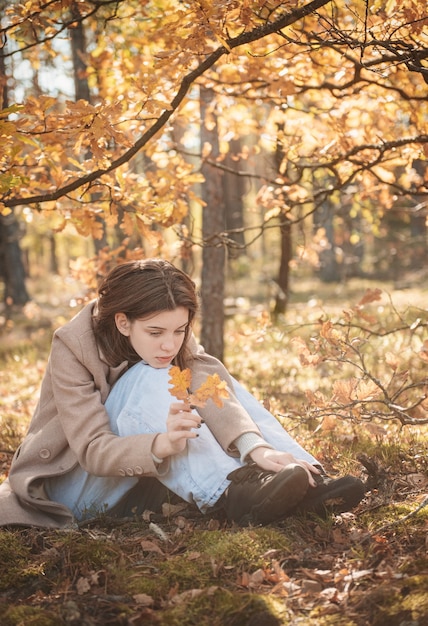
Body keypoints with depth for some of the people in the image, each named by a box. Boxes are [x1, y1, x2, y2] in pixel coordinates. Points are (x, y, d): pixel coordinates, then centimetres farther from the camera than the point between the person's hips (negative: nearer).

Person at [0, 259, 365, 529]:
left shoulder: (174, 341, -8)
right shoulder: (72, 348, -23)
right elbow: (91, 450, -31)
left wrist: (255, 447, -47)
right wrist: (160, 444, -51)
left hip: (143, 479, 5)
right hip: (75, 484, -5)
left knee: (216, 384, -14)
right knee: (150, 380, -31)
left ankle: (310, 480, -28)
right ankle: (236, 494, -45)